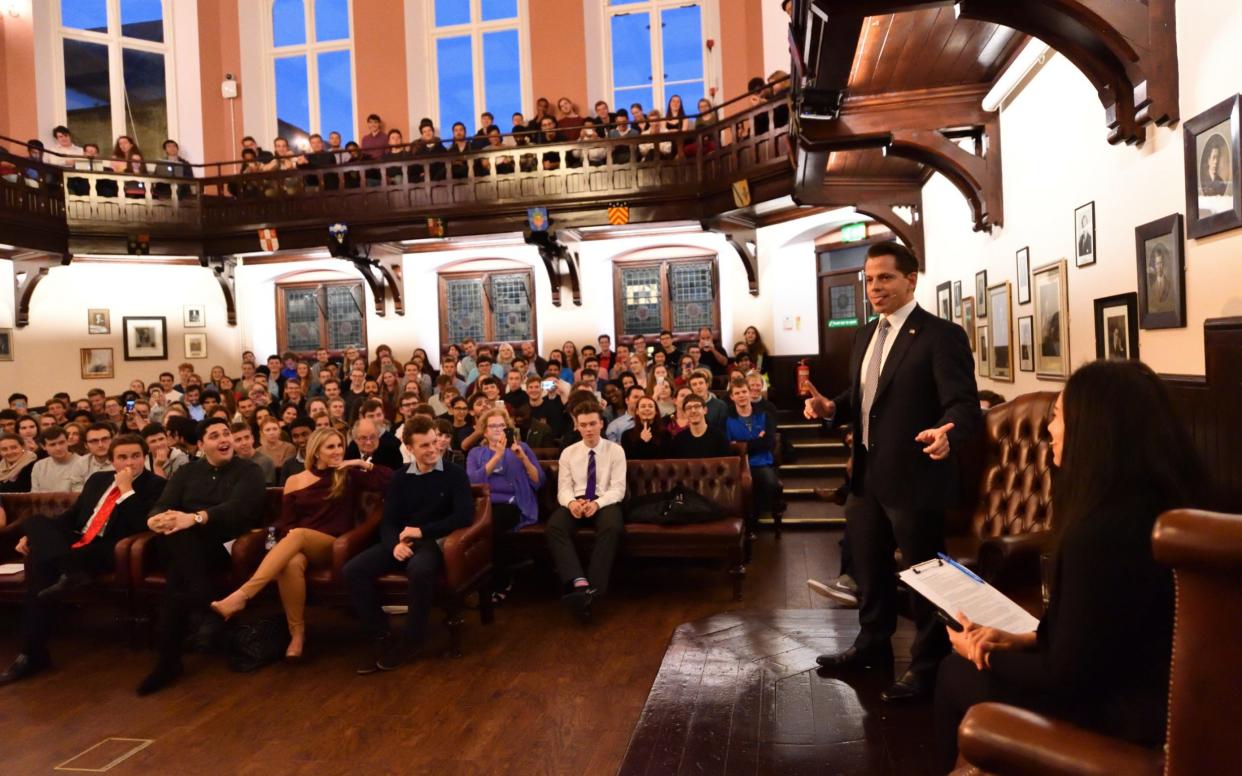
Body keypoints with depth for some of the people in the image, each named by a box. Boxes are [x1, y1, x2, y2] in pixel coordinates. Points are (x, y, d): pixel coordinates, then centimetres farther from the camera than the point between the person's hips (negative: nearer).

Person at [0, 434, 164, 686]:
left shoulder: (155, 485, -2)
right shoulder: (99, 479, 19)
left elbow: (141, 527, -15)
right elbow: (72, 515, 26)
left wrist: (127, 489, -15)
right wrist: (37, 535, 11)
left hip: (106, 552, -7)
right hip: (78, 543, 7)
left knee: (41, 563, -26)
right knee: (35, 521, -19)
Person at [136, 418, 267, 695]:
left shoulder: (249, 471, 6)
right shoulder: (186, 472, 21)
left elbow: (239, 508, -12)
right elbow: (162, 505, 8)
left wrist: (196, 518, -28)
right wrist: (154, 519, -18)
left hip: (226, 545, -3)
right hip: (186, 547, 4)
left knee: (178, 577, -33)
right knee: (173, 535, -34)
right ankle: (205, 609, -34)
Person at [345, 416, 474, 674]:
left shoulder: (454, 474, 0)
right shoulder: (400, 478, 13)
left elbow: (464, 516, -12)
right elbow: (387, 521, 7)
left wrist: (422, 531, -13)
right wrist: (394, 544, -16)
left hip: (434, 541, -5)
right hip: (402, 542, 5)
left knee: (420, 570, -39)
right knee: (353, 570, -19)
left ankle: (412, 640, -16)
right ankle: (382, 638, -10)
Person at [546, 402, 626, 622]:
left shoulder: (615, 450, 4)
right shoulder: (568, 453, 12)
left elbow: (618, 489, -4)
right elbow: (563, 488, 4)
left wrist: (597, 503, -24)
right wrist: (571, 502, -21)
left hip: (605, 502, -2)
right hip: (575, 503, 2)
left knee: (612, 528, -38)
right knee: (554, 527, -31)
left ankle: (593, 590, -40)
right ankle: (580, 583, -46)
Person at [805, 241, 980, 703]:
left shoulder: (941, 335, -14)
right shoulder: (865, 336, 12)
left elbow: (964, 405, -21)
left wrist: (946, 433, -42)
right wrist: (831, 408, 0)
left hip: (914, 478, -8)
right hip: (867, 476, 8)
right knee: (869, 568, 21)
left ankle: (927, 666, 24)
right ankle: (873, 643, 41)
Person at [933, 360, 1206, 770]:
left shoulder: (1100, 533, -30)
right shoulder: (1159, 503, 0)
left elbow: (1067, 677, -22)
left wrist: (987, 655, -6)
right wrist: (1026, 639, 5)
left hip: (1126, 713, -8)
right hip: (1153, 689, 8)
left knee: (955, 674, 6)